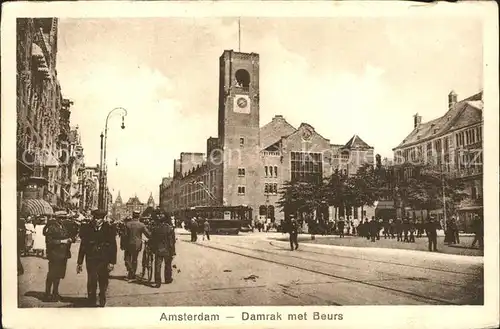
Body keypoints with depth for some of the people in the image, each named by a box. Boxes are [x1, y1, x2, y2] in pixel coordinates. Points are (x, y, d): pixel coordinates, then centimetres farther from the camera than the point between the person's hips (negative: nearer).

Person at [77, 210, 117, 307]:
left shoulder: (109, 229, -2)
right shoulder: (87, 229, 2)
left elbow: (113, 247, -2)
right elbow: (82, 246, 7)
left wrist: (112, 262, -9)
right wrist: (79, 262, 7)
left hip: (104, 262, 0)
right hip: (91, 260, 0)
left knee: (103, 283, 11)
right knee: (91, 283, -7)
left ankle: (102, 303, 31)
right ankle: (91, 303, 4)